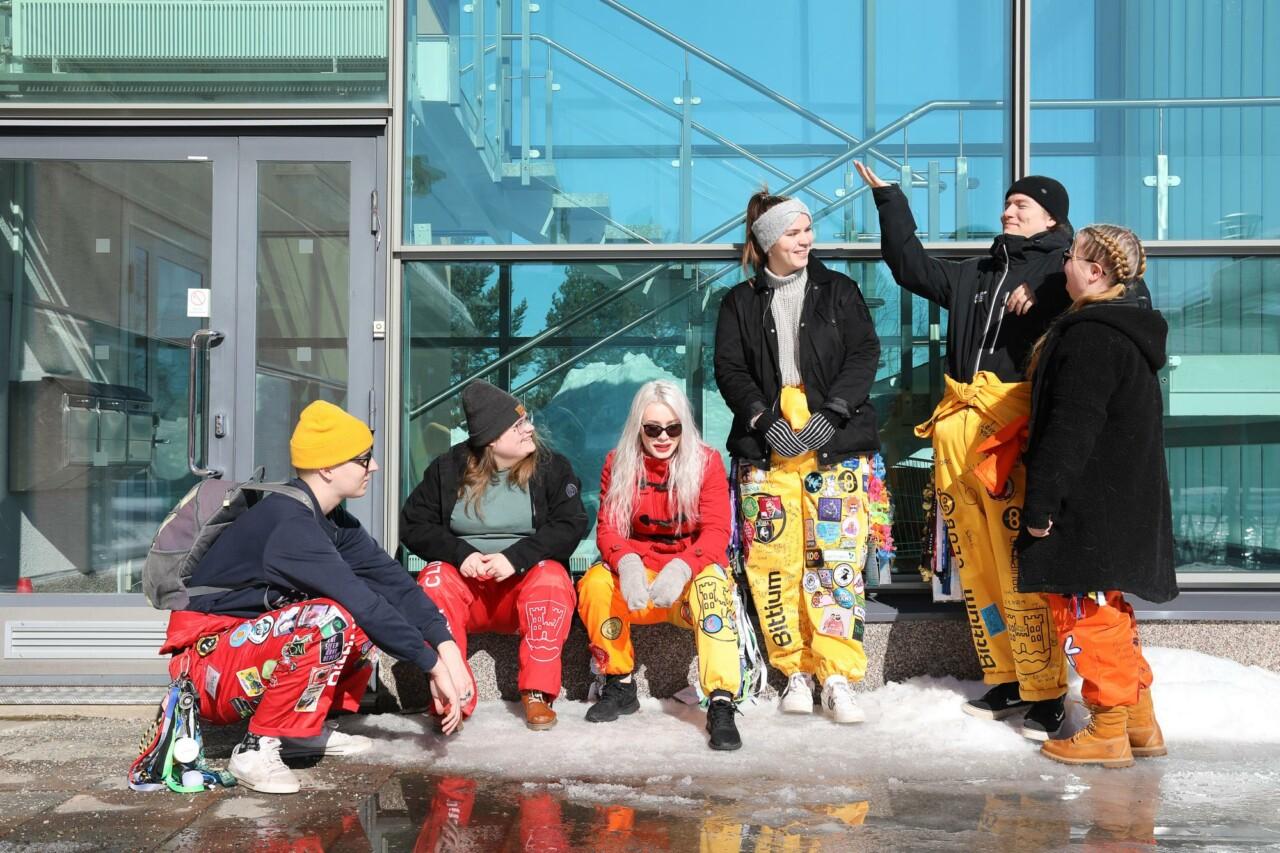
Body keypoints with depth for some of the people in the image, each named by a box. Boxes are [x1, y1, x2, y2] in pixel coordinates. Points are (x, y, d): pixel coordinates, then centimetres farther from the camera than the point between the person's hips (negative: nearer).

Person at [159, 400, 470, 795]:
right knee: (333, 619, -32)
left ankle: (305, 729, 6)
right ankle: (259, 747, -17)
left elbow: (392, 580, -3)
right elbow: (359, 602, -29)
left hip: (252, 647, 9)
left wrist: (446, 645, -14)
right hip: (209, 662, -9)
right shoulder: (288, 522, -24)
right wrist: (432, 665, -25)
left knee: (381, 610, 4)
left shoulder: (334, 521, 4)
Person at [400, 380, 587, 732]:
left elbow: (571, 525, -10)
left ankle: (538, 693, -27)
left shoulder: (552, 467, 0)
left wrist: (517, 557, -23)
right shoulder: (448, 468, 2)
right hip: (464, 581, 1)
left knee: (551, 577, -32)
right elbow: (413, 525, -1)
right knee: (434, 578, -30)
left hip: (526, 584, -1)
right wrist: (460, 554, -19)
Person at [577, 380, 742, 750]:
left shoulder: (706, 461, -5)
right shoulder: (619, 463, 2)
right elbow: (608, 527, -6)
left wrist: (682, 567, -35)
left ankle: (721, 704, -40)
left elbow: (716, 530, -14)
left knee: (712, 582, -36)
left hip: (693, 572, -2)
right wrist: (627, 563, -31)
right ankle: (620, 685, -7)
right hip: (638, 579, 2)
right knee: (595, 582, -29)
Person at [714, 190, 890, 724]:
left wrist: (831, 413, -11)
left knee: (836, 558, -7)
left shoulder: (839, 291, 12)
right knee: (773, 561, -3)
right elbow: (730, 370, 5)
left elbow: (865, 354, 3)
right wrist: (764, 420, -11)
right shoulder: (740, 303, 13)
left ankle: (837, 676, -4)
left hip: (837, 444, -1)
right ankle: (796, 672, 8)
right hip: (767, 445, 1)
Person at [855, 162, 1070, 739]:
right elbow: (912, 267, 32)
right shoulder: (976, 275, 25)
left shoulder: (1063, 268, 6)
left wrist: (1040, 292, -17)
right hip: (958, 431, 7)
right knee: (977, 566, 7)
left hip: (1015, 434, -7)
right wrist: (889, 199, 32)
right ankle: (1005, 680, 17)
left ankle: (1045, 693, 0)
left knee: (1021, 567, -10)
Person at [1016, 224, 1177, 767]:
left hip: (1091, 509, -10)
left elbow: (1072, 430, -23)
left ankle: (1108, 732, 6)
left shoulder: (1090, 335, -18)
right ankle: (1140, 721, 25)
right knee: (1108, 611, 18)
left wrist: (1041, 502, -20)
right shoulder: (1130, 328, 14)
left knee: (1085, 611, -1)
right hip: (1128, 503, 10)